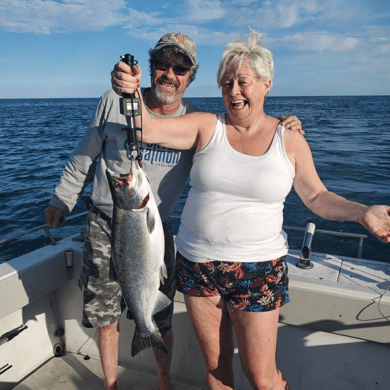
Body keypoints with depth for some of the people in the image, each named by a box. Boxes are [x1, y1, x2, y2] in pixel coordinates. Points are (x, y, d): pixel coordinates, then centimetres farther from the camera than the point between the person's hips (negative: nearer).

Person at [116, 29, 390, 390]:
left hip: (257, 271, -1)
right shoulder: (207, 127, -3)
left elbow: (317, 196, 6)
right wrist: (132, 92, -31)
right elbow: (148, 129, -13)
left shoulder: (290, 141, -2)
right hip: (197, 265, 2)